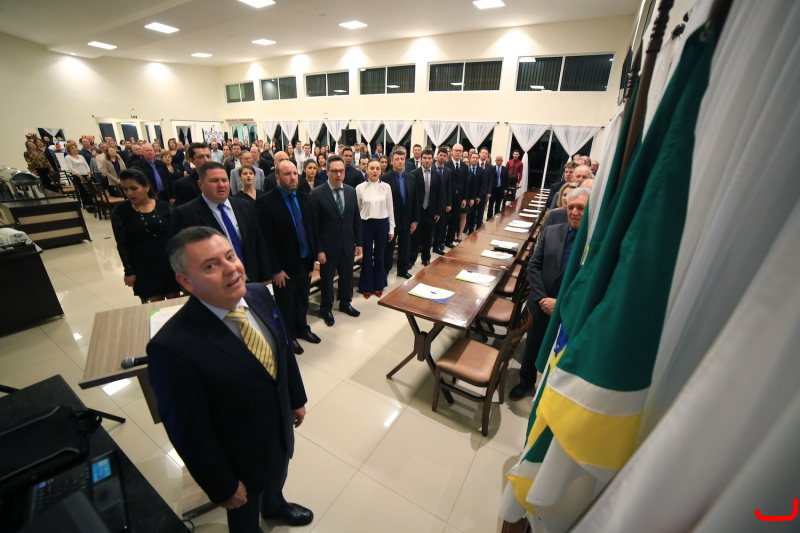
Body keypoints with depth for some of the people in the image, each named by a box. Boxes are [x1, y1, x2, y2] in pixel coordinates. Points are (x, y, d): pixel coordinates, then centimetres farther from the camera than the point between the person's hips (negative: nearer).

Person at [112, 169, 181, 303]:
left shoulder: (164, 206, -3)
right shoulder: (120, 211, -4)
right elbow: (122, 244, -2)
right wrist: (129, 271, -4)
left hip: (169, 263, 1)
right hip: (144, 268, 0)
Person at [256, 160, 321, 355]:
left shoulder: (304, 198, 4)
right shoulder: (266, 202, -15)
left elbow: (311, 229, 8)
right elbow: (266, 240, -16)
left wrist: (313, 256, 5)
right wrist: (276, 269, -16)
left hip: (305, 261, 5)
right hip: (285, 265, -5)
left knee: (302, 299, 21)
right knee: (286, 304, 15)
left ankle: (302, 328, 43)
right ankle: (288, 336, 35)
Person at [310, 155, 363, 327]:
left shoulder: (351, 191, 2)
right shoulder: (317, 193, -11)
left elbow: (356, 219, 7)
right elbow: (314, 224, -11)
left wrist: (358, 242, 5)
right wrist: (318, 249, -13)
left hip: (348, 244, 4)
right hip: (328, 246, -4)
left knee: (347, 275, 17)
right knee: (327, 278, 12)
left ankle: (345, 303, 38)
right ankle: (326, 308, 32)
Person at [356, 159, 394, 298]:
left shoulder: (386, 187, -1)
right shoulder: (360, 188, -3)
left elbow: (390, 208, 4)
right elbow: (356, 210, 1)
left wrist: (391, 228, 4)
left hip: (382, 224, 1)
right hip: (366, 224, -1)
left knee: (379, 256, 12)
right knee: (367, 256, 8)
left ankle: (379, 285, 28)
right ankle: (367, 286, 24)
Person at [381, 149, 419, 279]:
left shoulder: (411, 179, 5)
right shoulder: (385, 179, -10)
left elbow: (415, 201, 6)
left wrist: (415, 220, 3)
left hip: (406, 220, 5)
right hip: (390, 220, -4)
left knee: (405, 247, 16)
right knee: (388, 248, 9)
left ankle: (403, 270, 33)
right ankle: (384, 272, 23)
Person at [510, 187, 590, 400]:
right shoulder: (550, 232, -1)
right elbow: (533, 266, -2)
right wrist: (542, 298, -11)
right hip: (543, 306, 3)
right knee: (533, 348, 20)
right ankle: (526, 381, 47)